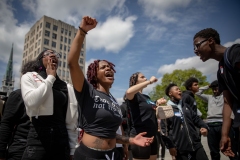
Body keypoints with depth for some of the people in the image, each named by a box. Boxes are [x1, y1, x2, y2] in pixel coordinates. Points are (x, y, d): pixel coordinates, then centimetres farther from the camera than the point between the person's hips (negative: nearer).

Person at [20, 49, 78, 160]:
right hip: (38, 139, -3)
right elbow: (31, 101, -18)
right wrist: (50, 78, -7)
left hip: (62, 140, 3)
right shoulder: (29, 77, 3)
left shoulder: (67, 87, 9)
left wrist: (71, 150, 8)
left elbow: (71, 122, 8)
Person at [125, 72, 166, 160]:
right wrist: (149, 81, -25)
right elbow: (128, 92, -34)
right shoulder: (135, 95, -9)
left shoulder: (147, 97, 15)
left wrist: (157, 103, 11)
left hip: (152, 136, 9)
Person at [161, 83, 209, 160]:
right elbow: (164, 129, -9)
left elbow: (196, 118, 17)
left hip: (195, 143, 5)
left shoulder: (186, 106, 14)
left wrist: (203, 126, -3)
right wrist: (170, 146, -13)